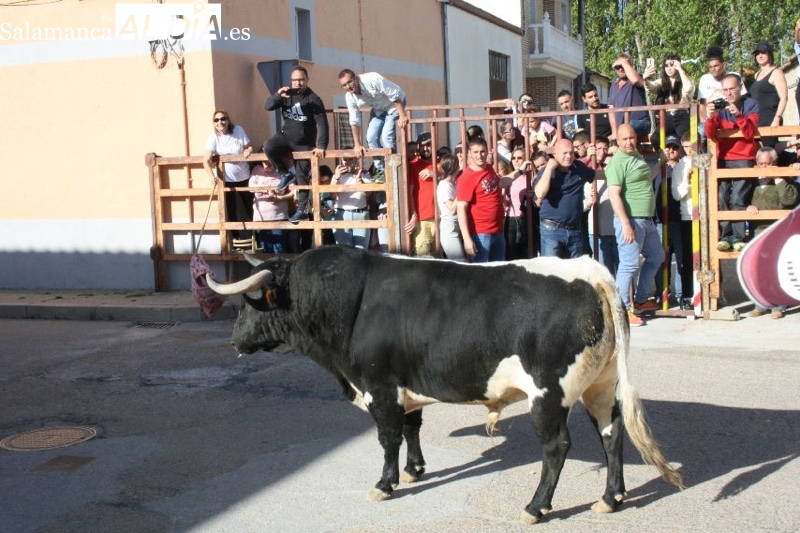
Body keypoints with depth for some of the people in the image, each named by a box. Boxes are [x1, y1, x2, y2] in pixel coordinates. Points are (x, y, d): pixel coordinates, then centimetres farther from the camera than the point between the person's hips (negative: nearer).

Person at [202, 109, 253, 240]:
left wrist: (247, 151, -23)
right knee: (231, 210, 6)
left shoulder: (238, 130, -10)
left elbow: (249, 147, 1)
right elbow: (206, 160, -21)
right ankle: (237, 238, 19)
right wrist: (212, 176, -36)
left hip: (244, 177, 1)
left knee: (250, 207, 12)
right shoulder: (214, 136, -15)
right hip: (226, 179, -1)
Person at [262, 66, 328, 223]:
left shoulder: (313, 99, -15)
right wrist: (278, 95, -30)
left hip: (305, 143, -3)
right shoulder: (286, 95, -1)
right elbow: (267, 106, -9)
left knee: (302, 177, -3)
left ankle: (302, 210, 7)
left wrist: (321, 146, -33)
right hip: (286, 137, 3)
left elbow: (322, 124, -22)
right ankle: (285, 174, -7)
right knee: (268, 146, -26)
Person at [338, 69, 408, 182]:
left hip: (394, 104, -6)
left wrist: (403, 115, -31)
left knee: (386, 136, -20)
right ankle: (380, 170, 8)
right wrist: (357, 145, -6)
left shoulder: (372, 80, -34)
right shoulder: (350, 97, -14)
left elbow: (395, 95, -30)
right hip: (378, 109, 6)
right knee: (371, 137, -5)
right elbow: (354, 121, -6)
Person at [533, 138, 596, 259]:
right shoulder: (546, 171, -5)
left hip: (575, 230, 5)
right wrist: (549, 168, -19)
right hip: (551, 230, -5)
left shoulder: (580, 168, 8)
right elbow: (540, 194, -25)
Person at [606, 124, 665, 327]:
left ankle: (640, 300, 29)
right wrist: (625, 224, -26)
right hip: (630, 220, -10)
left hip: (646, 219, 10)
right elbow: (614, 194, -21)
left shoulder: (638, 157, 13)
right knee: (629, 264, -7)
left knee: (656, 257, 19)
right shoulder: (618, 162, -14)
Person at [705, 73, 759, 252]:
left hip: (743, 159, -3)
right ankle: (725, 237, -6)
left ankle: (738, 238, -12)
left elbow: (750, 133, -12)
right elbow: (710, 134, -6)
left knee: (738, 199, -14)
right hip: (723, 159, 3)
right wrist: (709, 118, -26)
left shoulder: (750, 104, -1)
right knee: (722, 199, -8)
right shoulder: (719, 106, 5)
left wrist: (738, 115, -27)